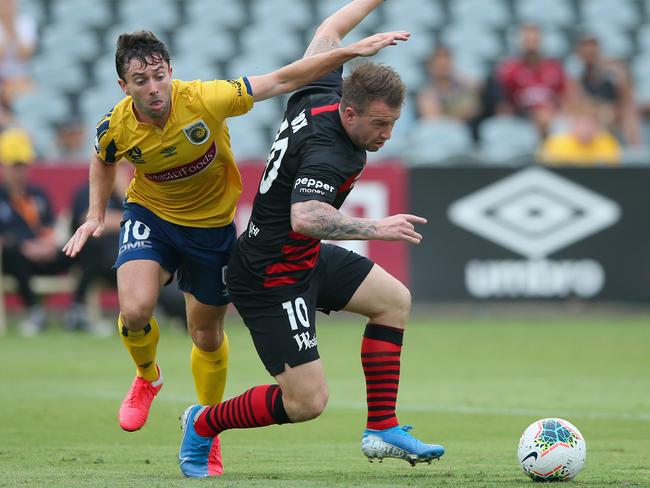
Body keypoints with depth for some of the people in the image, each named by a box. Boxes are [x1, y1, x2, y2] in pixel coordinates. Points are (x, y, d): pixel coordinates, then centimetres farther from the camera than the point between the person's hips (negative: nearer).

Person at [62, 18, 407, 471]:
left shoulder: (205, 99, -29)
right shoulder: (116, 127, -20)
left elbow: (281, 80, -23)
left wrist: (350, 52, -27)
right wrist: (95, 214, 1)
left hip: (212, 225, 0)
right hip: (151, 217, 0)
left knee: (208, 337, 11)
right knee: (135, 310, -24)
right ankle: (147, 377, 12)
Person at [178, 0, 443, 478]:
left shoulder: (320, 95, -5)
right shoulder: (328, 154, -31)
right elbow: (305, 217, -49)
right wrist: (376, 228, -43)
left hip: (303, 258, 11)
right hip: (272, 279, -11)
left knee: (395, 300, 17)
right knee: (308, 400, -9)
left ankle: (382, 429, 19)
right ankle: (204, 425, 14)